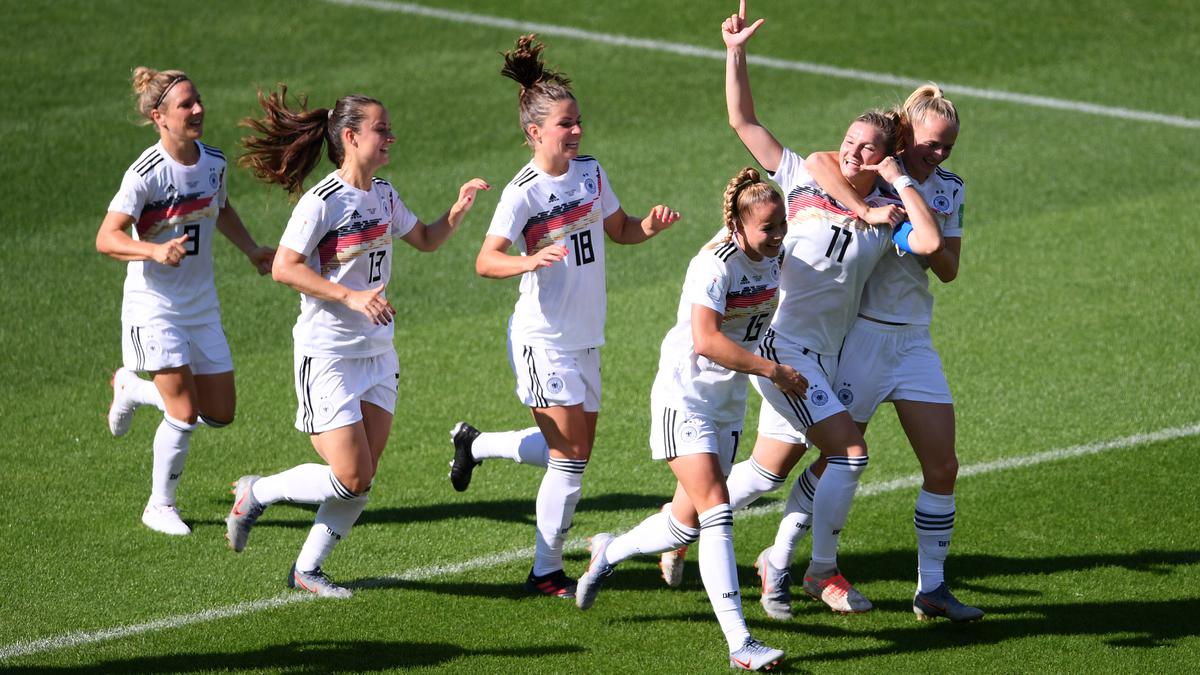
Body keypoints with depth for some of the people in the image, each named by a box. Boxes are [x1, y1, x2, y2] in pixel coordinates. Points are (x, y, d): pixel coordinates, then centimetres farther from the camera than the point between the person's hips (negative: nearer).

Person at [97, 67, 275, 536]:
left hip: (201, 304, 7)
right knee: (185, 413, -12)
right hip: (154, 306, -7)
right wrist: (155, 251, -39)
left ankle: (132, 387, 32)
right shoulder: (145, 173, -18)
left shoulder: (213, 162, 2)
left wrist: (251, 249, 10)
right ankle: (160, 506, 8)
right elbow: (106, 238, -23)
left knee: (220, 413, 7)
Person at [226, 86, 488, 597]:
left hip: (378, 353, 8)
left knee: (362, 481, 4)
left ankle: (307, 569, 18)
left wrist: (459, 209, 5)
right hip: (327, 357, -8)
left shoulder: (383, 195, 8)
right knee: (351, 478, -10)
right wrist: (351, 296, -26)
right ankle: (256, 493, 12)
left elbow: (426, 240, 23)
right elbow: (284, 268, -20)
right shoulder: (322, 202, -16)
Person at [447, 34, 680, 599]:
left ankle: (475, 444, 35)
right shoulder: (524, 191, -16)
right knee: (571, 454, -9)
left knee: (573, 450, 13)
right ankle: (547, 572, 3)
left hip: (585, 338, 7)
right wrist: (531, 260, -39)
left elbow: (618, 229, 17)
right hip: (542, 339, -7)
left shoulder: (590, 171, 4)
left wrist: (649, 226, -4)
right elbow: (485, 260, -21)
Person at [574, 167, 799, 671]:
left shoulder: (773, 256, 2)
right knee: (716, 512, -16)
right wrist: (773, 371, -28)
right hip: (684, 397, -8)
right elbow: (706, 341, -32)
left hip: (728, 402, 8)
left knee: (688, 523, 12)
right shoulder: (716, 263, -23)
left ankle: (608, 553, 40)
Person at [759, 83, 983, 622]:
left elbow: (949, 270, 5)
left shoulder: (950, 190, 9)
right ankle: (779, 558, 17)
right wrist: (865, 210, -37)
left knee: (943, 465, 1)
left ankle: (931, 587, 11)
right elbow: (818, 163, -28)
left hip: (913, 340, 6)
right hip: (862, 331, -6)